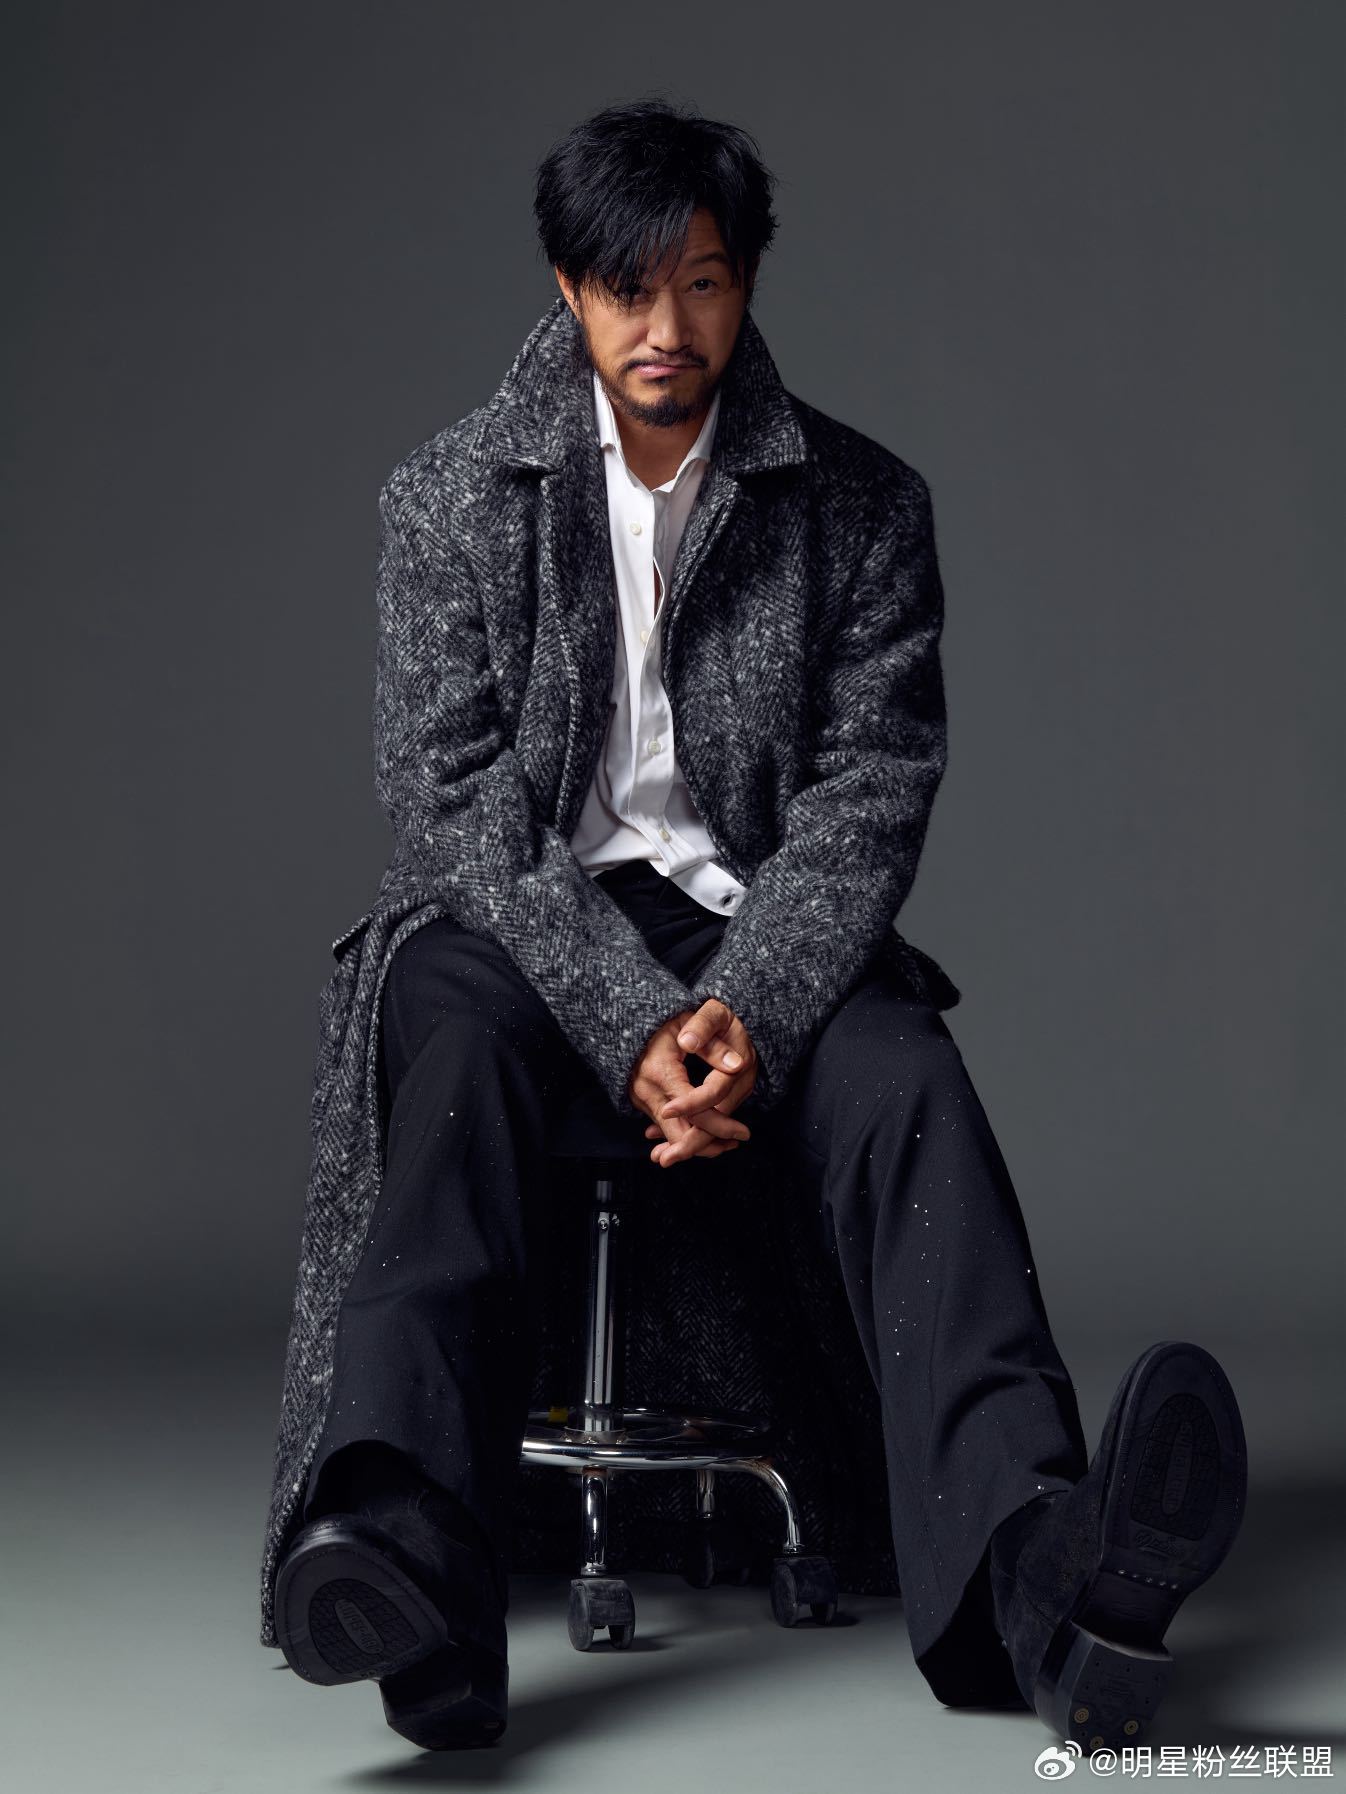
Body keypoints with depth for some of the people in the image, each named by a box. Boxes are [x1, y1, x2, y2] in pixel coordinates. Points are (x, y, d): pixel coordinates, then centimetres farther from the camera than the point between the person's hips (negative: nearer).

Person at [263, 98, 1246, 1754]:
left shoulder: (864, 505, 5)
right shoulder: (448, 499, 3)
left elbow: (870, 794, -2)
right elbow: (450, 795, -6)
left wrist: (748, 1017, -21)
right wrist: (632, 1027, -21)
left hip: (760, 918, 1)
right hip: (517, 914, -1)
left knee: (906, 1077, -31)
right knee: (456, 1060, -35)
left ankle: (1040, 1564, -53)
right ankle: (403, 1561, -57)